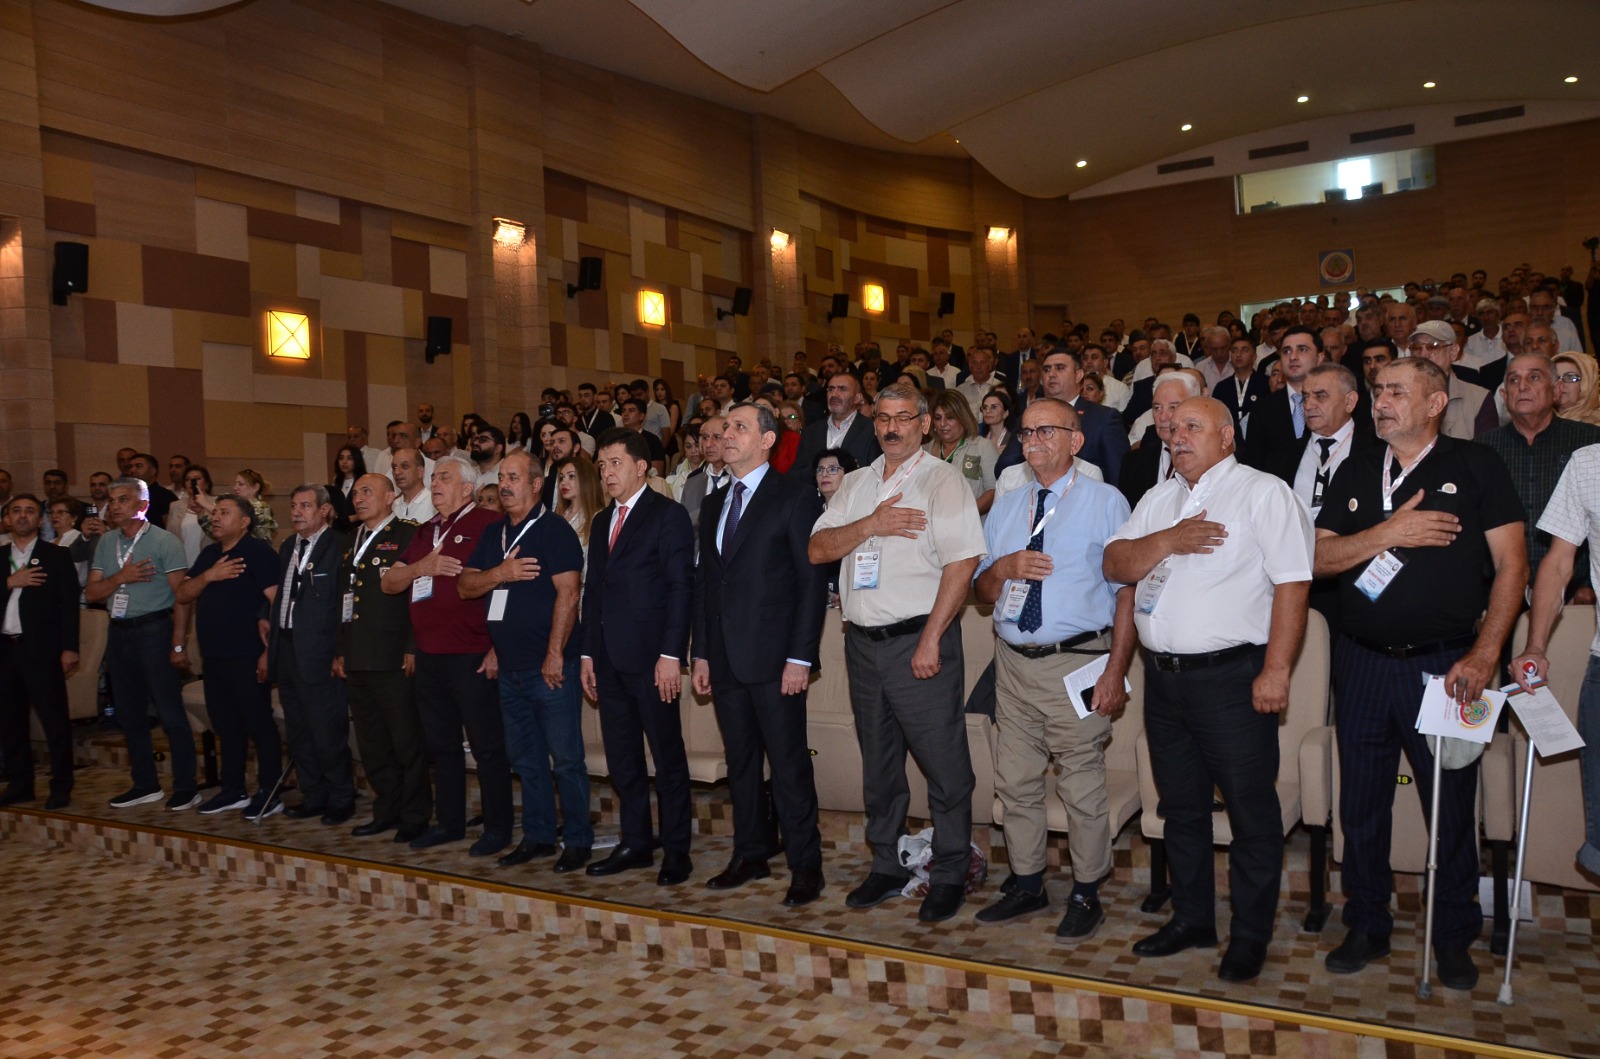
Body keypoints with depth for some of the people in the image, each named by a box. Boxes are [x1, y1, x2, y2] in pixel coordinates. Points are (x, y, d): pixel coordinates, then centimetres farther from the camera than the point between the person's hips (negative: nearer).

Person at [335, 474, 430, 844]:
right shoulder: (352, 541, 19)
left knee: (407, 742, -1)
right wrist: (340, 651, 16)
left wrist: (413, 649, -15)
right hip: (357, 659, 8)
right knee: (372, 745, 13)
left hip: (394, 660, -8)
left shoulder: (408, 535, -5)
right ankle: (387, 811, 24)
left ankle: (415, 816, 9)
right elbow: (342, 598, 22)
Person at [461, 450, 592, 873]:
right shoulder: (493, 534, 14)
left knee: (566, 758, -2)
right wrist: (500, 573, -12)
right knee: (525, 757, 15)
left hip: (550, 668, -7)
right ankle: (537, 837, 25)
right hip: (510, 668, 8)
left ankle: (578, 841, 9)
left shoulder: (554, 530, -8)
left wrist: (555, 655, -19)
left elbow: (567, 594, -16)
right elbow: (465, 585, 8)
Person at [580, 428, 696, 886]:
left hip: (651, 657, -7)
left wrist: (671, 654, -17)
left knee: (667, 758, 1)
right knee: (622, 759, 12)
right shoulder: (601, 522, 17)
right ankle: (635, 844, 23)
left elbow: (680, 587, -11)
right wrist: (589, 653, 13)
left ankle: (676, 852, 10)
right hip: (610, 659, 7)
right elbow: (593, 591, 19)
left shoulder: (668, 514, -5)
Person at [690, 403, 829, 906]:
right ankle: (750, 855, 26)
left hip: (775, 658, -6)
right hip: (726, 659, 7)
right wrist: (701, 653, 12)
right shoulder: (714, 504, 16)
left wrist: (801, 657, -14)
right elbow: (704, 582, 17)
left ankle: (805, 866, 10)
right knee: (740, 762, 14)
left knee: (789, 764, -1)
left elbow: (813, 581, -9)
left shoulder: (794, 498, -5)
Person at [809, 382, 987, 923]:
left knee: (945, 765, 0)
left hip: (919, 640, -6)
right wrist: (871, 524, -12)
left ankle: (949, 875, 15)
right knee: (878, 763, 15)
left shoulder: (942, 480, -5)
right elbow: (817, 549, 5)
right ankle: (886, 867, 28)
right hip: (863, 643, 6)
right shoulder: (856, 484, 14)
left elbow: (962, 562, -14)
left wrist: (930, 641, -18)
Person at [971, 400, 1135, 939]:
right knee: (1015, 783, 12)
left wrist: (1115, 671, -13)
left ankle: (1086, 893, 19)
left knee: (1083, 788, 1)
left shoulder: (1106, 503, -1)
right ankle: (1026, 884, 28)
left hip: (1076, 663, -5)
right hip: (1014, 663, 5)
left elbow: (1127, 591, -6)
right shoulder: (1004, 509, 14)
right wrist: (1003, 568, -8)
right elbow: (981, 590, 16)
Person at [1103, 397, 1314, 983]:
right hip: (1162, 674, 6)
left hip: (1231, 676, -6)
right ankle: (1192, 917, 30)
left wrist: (1276, 670, -18)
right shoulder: (1158, 499, 15)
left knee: (1251, 809, 2)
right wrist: (1168, 540, -11)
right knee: (1181, 806, 16)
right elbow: (1116, 565, 7)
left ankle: (1250, 934, 17)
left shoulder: (1264, 493, -4)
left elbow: (1292, 583, -12)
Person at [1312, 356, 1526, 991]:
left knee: (1452, 806, 6)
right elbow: (1318, 558, 2)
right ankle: (1367, 927, 26)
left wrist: (1484, 654, -12)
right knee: (1361, 804, 9)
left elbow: (1512, 566, -4)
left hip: (1444, 664, -3)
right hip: (1363, 663, 3)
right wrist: (1390, 532, -13)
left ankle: (1454, 937, 25)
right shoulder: (1355, 474, 10)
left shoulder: (1476, 467, 0)